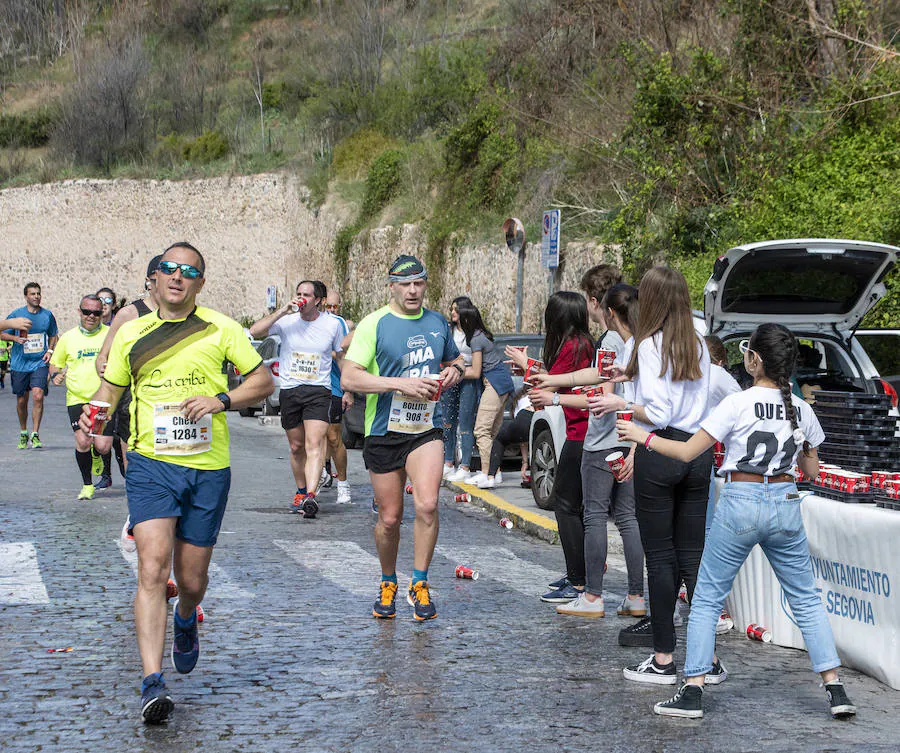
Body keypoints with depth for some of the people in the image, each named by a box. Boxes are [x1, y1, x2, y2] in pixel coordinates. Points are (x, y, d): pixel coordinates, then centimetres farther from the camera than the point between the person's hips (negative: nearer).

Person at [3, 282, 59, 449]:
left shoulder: (47, 315, 3)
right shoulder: (16, 315, -1)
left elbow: (53, 335, 18)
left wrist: (50, 350, 1)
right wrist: (15, 338, -14)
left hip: (40, 362, 0)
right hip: (20, 364, 0)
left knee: (38, 396, -18)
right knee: (21, 401, 9)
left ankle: (35, 435, -13)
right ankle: (23, 433, 30)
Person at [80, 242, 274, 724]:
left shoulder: (220, 330, 4)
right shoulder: (131, 334, 8)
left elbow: (263, 382, 5)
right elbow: (109, 390, 18)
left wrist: (220, 400, -13)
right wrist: (94, 417, -4)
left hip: (208, 469, 0)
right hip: (150, 464, 0)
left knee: (192, 580, 9)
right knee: (152, 568, -18)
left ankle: (185, 621, 47)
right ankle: (153, 685, -22)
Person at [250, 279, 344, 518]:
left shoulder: (332, 324, 2)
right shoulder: (287, 321, 0)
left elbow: (341, 357, 15)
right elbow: (255, 332, -12)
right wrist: (282, 311, -17)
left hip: (318, 391, -2)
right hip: (289, 390, 2)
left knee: (314, 444, -18)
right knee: (296, 447, 10)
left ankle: (311, 496, -29)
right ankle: (301, 491, 29)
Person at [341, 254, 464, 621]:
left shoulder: (438, 322, 8)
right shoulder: (374, 325, -7)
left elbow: (454, 359, 26)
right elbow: (349, 378, -16)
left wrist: (454, 370, 1)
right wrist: (401, 384, -24)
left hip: (427, 429, 2)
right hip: (384, 431, -2)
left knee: (427, 505, -17)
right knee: (389, 518, 5)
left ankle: (419, 584, -3)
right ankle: (388, 583, 29)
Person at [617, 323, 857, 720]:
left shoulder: (737, 404, -10)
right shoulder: (802, 410, 4)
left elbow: (687, 452, -11)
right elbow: (811, 470, 15)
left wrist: (644, 436, 3)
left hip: (740, 502, -4)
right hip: (785, 503, 4)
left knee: (706, 598, 6)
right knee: (806, 599, 13)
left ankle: (693, 691, 2)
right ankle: (835, 690, 8)